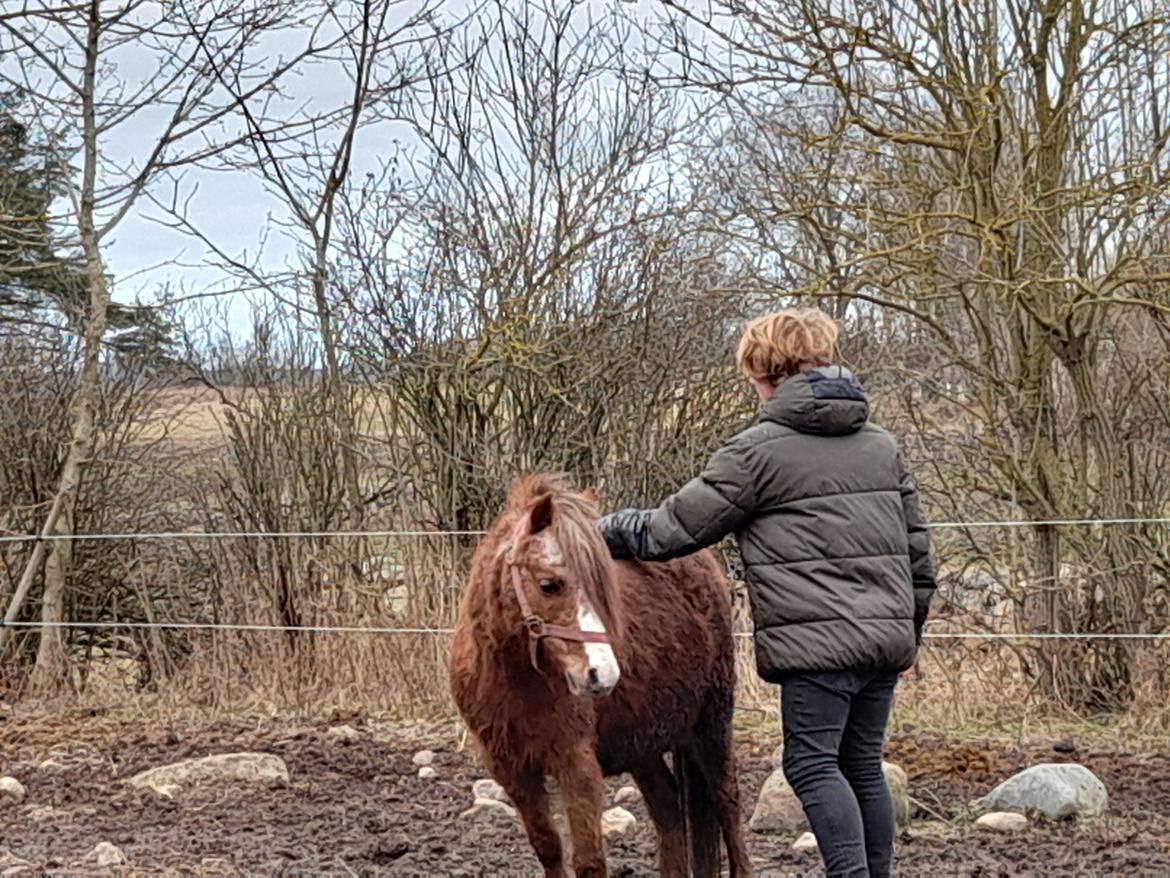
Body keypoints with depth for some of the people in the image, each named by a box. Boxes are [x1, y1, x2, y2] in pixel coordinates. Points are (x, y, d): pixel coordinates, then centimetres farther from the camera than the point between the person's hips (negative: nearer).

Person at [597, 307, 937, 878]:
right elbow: (917, 551, 18)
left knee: (812, 764, -4)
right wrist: (909, 632, 26)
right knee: (863, 765, 12)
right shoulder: (882, 446, 16)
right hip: (889, 636, 7)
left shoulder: (756, 451, -5)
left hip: (818, 639, -7)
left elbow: (677, 527, -2)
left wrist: (604, 530, 14)